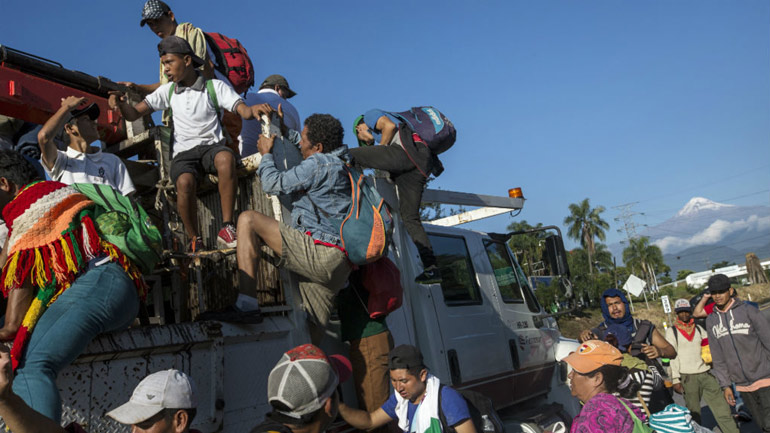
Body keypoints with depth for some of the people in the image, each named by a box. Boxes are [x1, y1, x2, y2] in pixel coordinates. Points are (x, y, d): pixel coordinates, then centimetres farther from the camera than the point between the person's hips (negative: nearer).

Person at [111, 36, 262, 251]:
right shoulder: (168, 91, 16)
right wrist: (121, 102, -10)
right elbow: (134, 114, 13)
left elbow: (243, 111, -6)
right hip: (183, 152, 2)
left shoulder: (215, 86, 7)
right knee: (185, 181, -34)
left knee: (226, 158, -38)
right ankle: (194, 241, -15)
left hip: (212, 146, -1)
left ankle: (226, 229, -32)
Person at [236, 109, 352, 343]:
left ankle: (246, 300, -14)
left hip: (319, 252, -10)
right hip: (340, 263, 10)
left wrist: (266, 154, 13)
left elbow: (274, 184, -4)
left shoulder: (318, 164, -9)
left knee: (248, 219, -8)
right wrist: (283, 130, 36)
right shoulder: (340, 161, 19)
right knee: (313, 329, 14)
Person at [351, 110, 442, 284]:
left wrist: (381, 148, 8)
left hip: (408, 151, -8)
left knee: (348, 156, -5)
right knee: (410, 217, 7)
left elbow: (391, 125, -1)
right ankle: (431, 269, 1)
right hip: (422, 165, 8)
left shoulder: (370, 115, 20)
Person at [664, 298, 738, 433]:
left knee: (722, 410, 0)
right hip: (687, 377, -3)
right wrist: (675, 380, -7)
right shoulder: (671, 331, 3)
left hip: (706, 373, 3)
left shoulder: (699, 329, 14)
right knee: (693, 412, -1)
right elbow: (672, 355, -2)